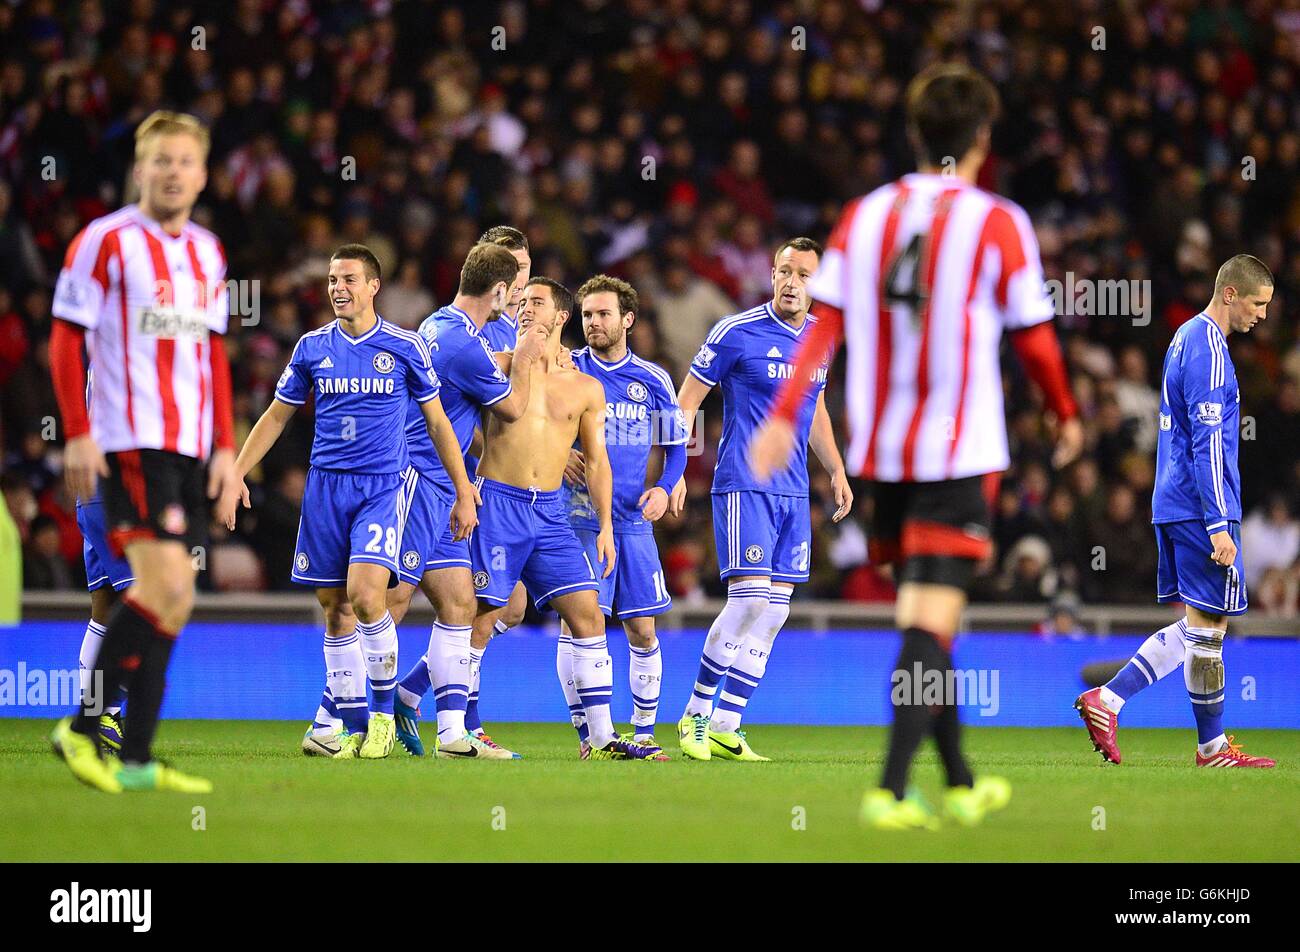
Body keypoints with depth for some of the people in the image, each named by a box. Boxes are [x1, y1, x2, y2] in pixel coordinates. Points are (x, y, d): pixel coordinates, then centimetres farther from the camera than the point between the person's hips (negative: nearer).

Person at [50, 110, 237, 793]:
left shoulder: (207, 253, 15)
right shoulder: (106, 242, -5)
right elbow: (65, 340, -5)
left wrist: (224, 446, 14)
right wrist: (78, 435, -12)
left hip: (191, 449, 7)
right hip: (129, 445, -7)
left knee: (166, 601, 5)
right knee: (167, 594, -18)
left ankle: (135, 761, 8)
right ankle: (82, 728, -7)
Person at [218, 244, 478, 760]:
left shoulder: (405, 347, 0)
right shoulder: (312, 346, 7)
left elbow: (437, 422, 7)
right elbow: (276, 416, 15)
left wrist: (464, 494, 5)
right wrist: (235, 475, 7)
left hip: (384, 485, -3)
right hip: (326, 486, 3)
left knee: (365, 593, -21)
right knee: (336, 611, 2)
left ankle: (383, 714, -5)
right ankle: (356, 729, 9)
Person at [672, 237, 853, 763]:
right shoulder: (737, 332, -7)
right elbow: (687, 400, -3)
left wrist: (837, 470, 21)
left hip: (794, 493, 6)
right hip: (744, 487, -6)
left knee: (774, 611, 2)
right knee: (750, 598, -15)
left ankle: (725, 727, 6)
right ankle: (696, 714, -4)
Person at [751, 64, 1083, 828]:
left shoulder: (865, 216, 5)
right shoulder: (999, 224, -5)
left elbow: (823, 323, -1)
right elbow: (1034, 337, 1)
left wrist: (784, 417, -3)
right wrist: (1067, 415, 17)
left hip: (881, 450, 5)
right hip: (962, 451, -5)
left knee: (922, 615, 17)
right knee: (932, 622, -9)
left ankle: (961, 785, 27)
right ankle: (891, 789, -21)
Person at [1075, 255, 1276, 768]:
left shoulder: (1187, 338, 17)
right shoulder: (1209, 350, -14)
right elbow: (1208, 442, -20)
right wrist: (1218, 525, -22)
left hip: (1174, 507, 10)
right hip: (1199, 508, -10)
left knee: (1198, 624, 12)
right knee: (1207, 626, -2)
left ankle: (1107, 699, 6)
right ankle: (1213, 747, 5)